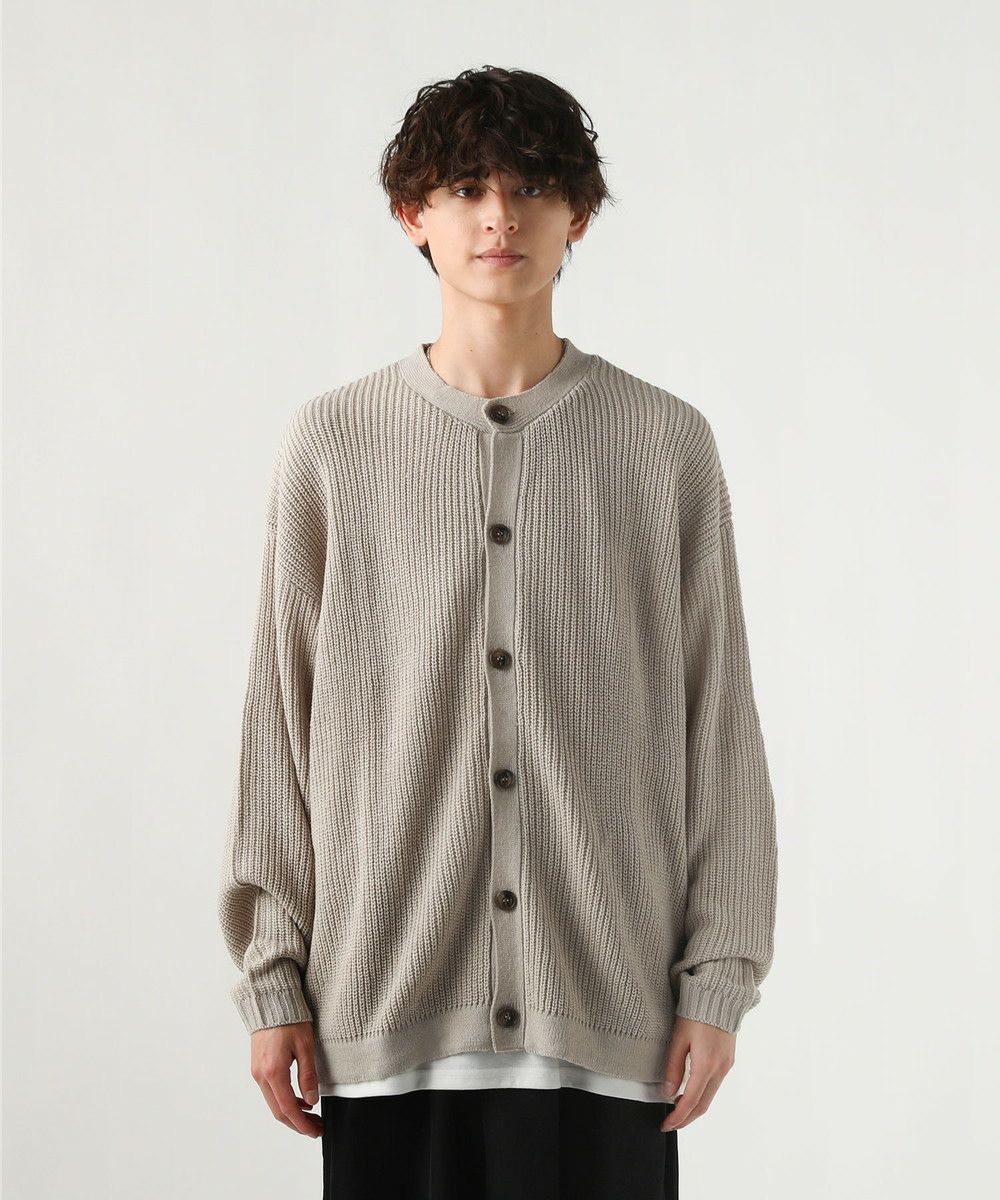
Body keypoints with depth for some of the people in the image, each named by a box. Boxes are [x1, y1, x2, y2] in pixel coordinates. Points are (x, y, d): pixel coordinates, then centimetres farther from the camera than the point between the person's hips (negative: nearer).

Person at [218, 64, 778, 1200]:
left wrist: (719, 978, 0)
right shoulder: (331, 444, 5)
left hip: (609, 1018, 0)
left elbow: (719, 724, 5)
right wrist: (273, 979, 3)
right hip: (387, 1018, 0)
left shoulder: (667, 446, 4)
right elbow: (280, 723, 6)